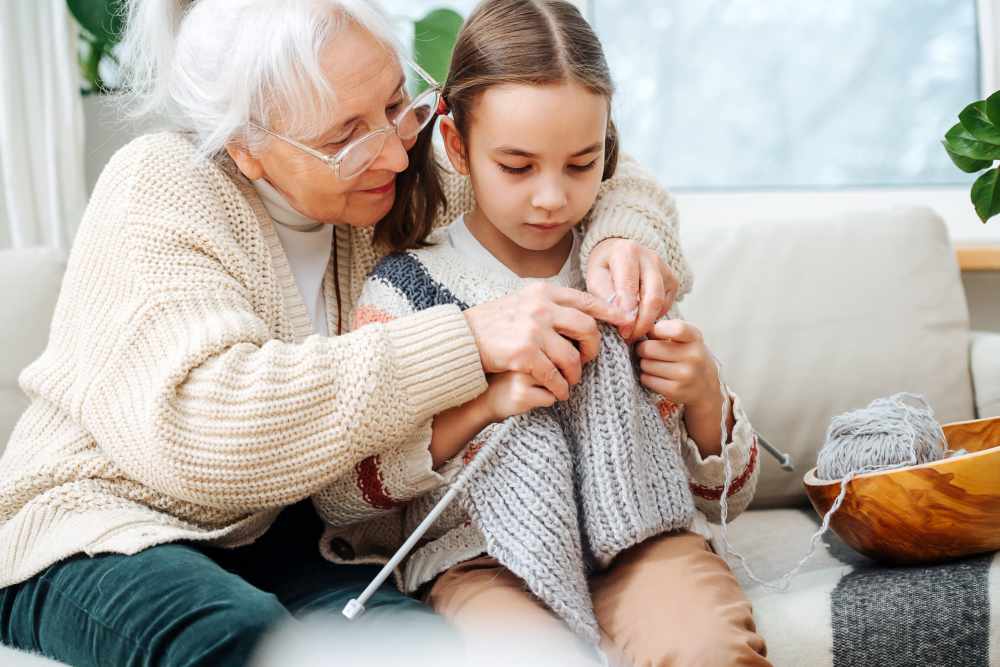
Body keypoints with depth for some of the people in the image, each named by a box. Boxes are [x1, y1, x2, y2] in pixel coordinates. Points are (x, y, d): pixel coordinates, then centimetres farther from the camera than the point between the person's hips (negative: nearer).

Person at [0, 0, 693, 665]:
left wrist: (622, 233, -18)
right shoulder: (161, 191, -18)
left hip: (278, 537, 3)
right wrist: (465, 341, -37)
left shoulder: (399, 188, -2)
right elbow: (192, 426, -34)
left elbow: (601, 177, 9)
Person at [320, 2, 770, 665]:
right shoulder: (406, 287, 2)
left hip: (639, 535, 3)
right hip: (482, 559, -2)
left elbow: (729, 495, 15)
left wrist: (705, 397, -7)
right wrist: (481, 402, -14)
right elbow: (341, 492, -2)